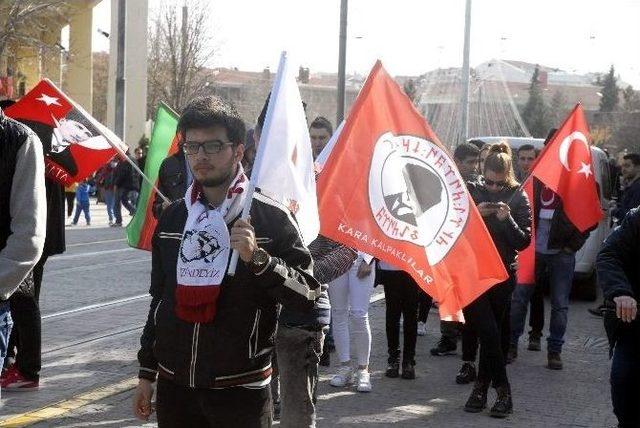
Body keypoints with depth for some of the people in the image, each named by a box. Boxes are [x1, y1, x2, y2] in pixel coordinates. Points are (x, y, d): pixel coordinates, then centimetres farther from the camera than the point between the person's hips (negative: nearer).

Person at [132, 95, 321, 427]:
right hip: (174, 388, 4)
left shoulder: (271, 218, -7)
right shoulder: (172, 218, 8)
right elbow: (159, 300, 15)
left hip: (240, 392, -4)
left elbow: (308, 295, -10)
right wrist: (146, 373, 15)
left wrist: (258, 258, -24)